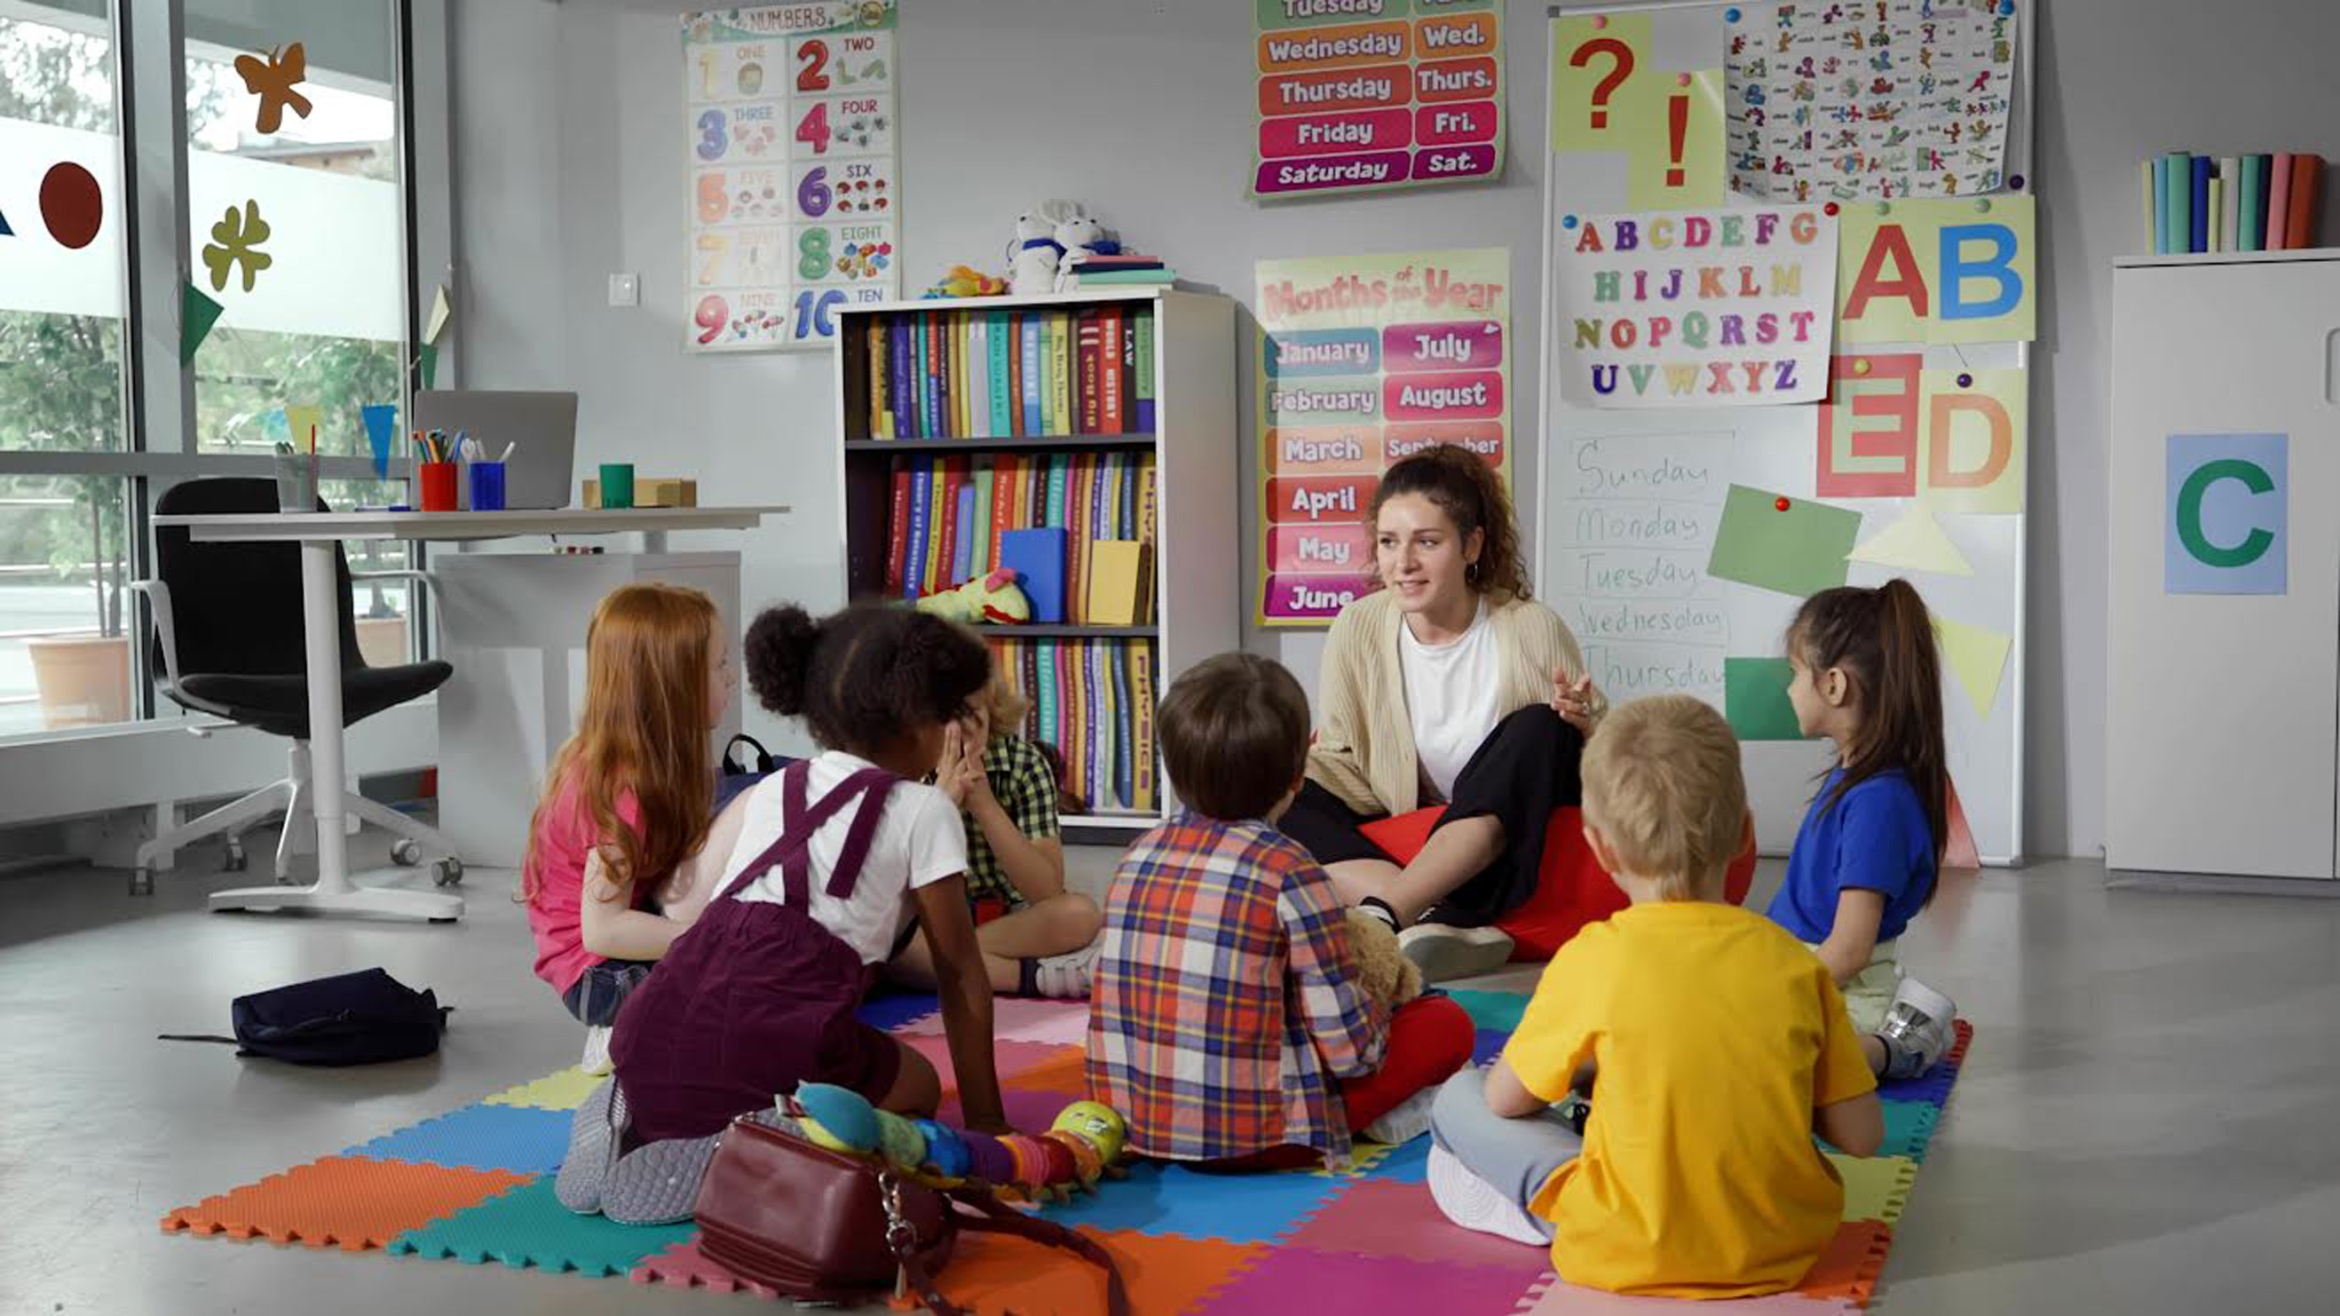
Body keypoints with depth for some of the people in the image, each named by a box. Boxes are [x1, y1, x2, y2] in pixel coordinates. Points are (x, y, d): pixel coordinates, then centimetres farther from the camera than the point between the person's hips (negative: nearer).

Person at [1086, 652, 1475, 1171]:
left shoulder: (1141, 852, 3)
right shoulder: (1288, 870, -14)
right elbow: (1350, 1047, -12)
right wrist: (1377, 1018, 10)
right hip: (1253, 1138, -6)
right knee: (1448, 1023, 4)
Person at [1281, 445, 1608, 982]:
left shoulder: (1532, 629, -10)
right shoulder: (1358, 630, -5)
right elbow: (1342, 761, 3)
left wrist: (1581, 726, -24)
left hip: (1506, 846, -2)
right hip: (1401, 846, 2)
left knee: (1539, 728, -29)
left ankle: (1383, 916, -40)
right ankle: (1432, 920, -37)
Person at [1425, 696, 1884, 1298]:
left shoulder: (1594, 959, -13)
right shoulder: (1795, 962, -6)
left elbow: (1505, 1100, -1)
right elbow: (1862, 1136, -3)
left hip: (1629, 1254, -3)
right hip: (1783, 1248, 3)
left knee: (1457, 1098, 10)